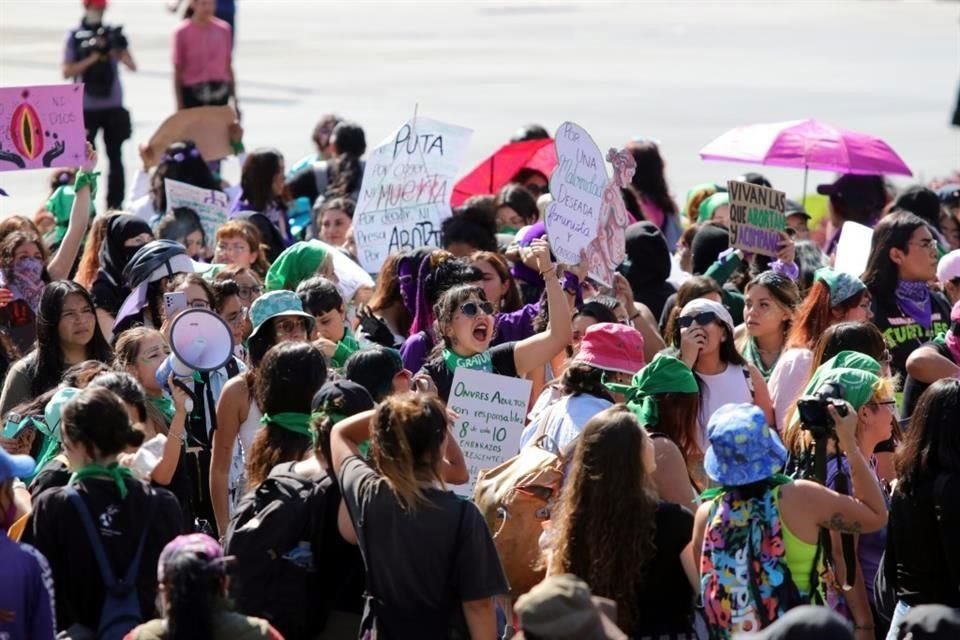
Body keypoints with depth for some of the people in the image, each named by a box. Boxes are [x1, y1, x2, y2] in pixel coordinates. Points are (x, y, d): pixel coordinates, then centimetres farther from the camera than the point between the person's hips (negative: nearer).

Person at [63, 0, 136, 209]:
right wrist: (91, 59, -14)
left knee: (115, 157, 3)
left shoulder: (113, 34, 6)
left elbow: (132, 66, 0)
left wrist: (120, 53, -19)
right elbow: (67, 72, -3)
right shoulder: (75, 37, 2)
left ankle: (115, 205, 8)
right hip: (86, 107, -1)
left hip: (113, 105, 1)